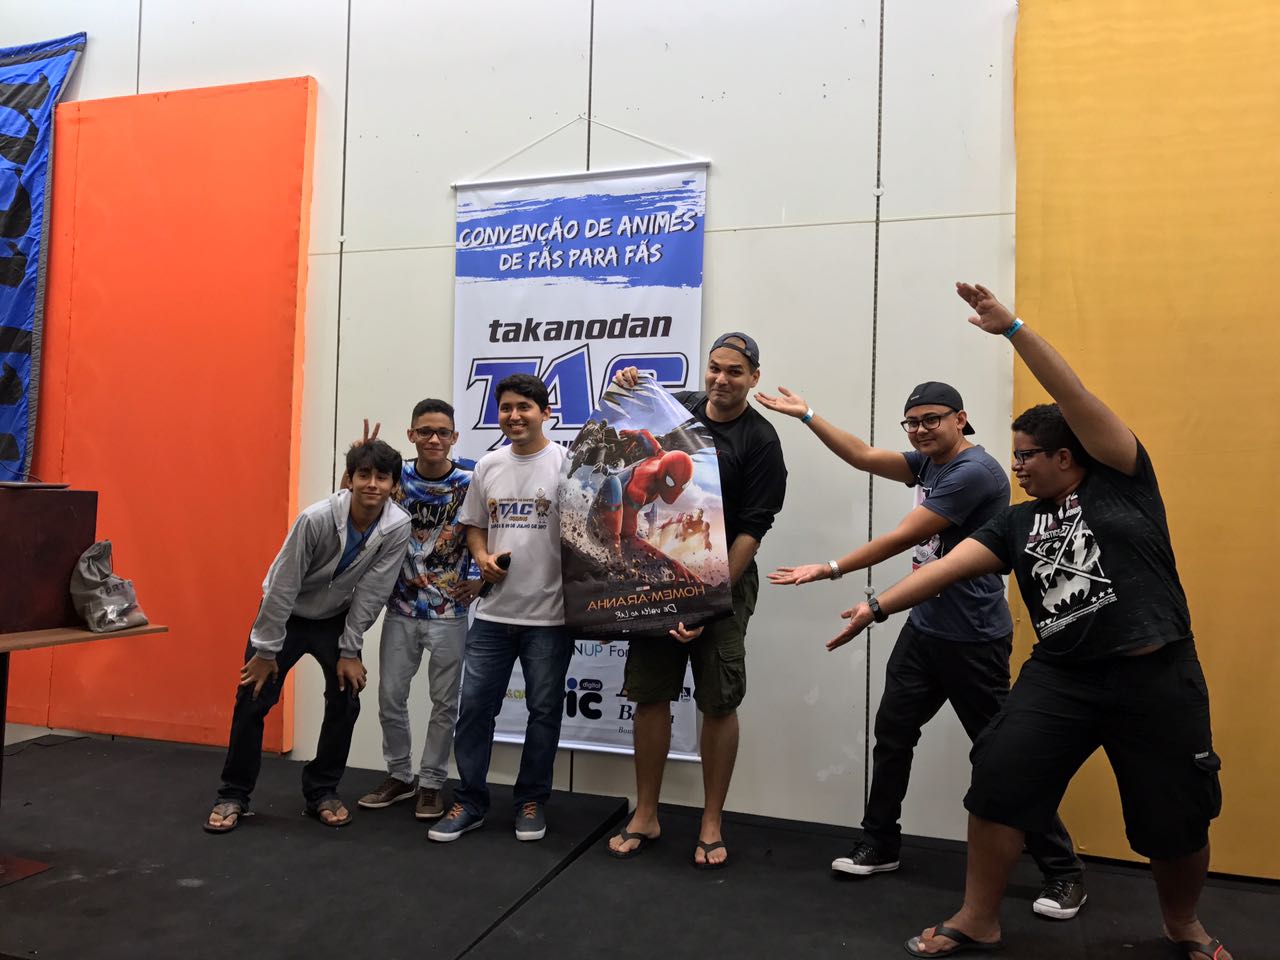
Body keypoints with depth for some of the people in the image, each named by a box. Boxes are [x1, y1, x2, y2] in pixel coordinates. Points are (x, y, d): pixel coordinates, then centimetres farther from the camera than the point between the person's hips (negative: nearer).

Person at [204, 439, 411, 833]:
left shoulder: (398, 527, -24)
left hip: (336, 619, 3)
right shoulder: (317, 518, -32)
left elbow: (370, 592, -15)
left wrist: (350, 650, -12)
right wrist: (266, 650, -17)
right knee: (253, 700, -2)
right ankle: (233, 795, 15)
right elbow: (282, 586, -23)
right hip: (287, 615, -2)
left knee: (346, 700, -3)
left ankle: (322, 792, 15)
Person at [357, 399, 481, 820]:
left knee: (444, 703, 7)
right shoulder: (396, 478, -2)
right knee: (390, 697, 10)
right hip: (401, 608, 3)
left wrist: (482, 579, -7)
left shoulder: (471, 482, -9)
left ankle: (431, 782, 25)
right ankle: (400, 775, 30)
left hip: (449, 612, -2)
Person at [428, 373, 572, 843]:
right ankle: (470, 802, 23)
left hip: (549, 614, -4)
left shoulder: (566, 463, -6)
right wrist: (482, 557, -3)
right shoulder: (488, 466, 8)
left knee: (544, 710, 9)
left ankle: (532, 801, 26)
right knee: (474, 706, 7)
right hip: (493, 612, 4)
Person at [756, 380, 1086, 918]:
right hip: (924, 628, 9)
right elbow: (864, 457, 12)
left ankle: (1063, 872, 16)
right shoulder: (929, 463, 9)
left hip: (972, 638, -9)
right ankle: (879, 845, 26)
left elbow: (903, 538, -20)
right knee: (892, 733, 11)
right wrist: (807, 416, 6)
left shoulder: (974, 472, -19)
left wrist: (829, 570, -17)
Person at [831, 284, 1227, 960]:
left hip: (1156, 677, -3)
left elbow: (1075, 398, -14)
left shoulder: (1121, 481, -2)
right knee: (997, 785, -5)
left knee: (1177, 823, 10)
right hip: (1061, 675, 4)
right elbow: (949, 565, -1)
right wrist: (879, 605, -11)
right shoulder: (1018, 524, 9)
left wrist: (1012, 329, -18)